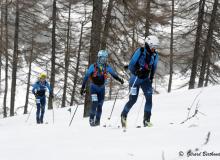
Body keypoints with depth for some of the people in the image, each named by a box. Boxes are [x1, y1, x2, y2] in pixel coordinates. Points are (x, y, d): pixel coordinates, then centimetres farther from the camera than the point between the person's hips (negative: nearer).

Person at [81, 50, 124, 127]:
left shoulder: (107, 67, -4)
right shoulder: (93, 66, -14)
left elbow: (113, 74, 8)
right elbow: (86, 76, -9)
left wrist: (120, 79, -9)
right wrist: (83, 87, -10)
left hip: (102, 88, 3)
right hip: (94, 87, -3)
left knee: (100, 106, 2)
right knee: (94, 103, -20)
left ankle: (97, 120, 12)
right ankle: (91, 119, -11)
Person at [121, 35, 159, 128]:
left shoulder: (155, 55, -3)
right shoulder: (140, 52, -18)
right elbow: (131, 66, -16)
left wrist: (151, 79, 9)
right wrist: (137, 72, -29)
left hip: (145, 79, 4)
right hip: (135, 78, -4)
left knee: (149, 97, -16)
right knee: (133, 100, -3)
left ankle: (146, 120, -12)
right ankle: (123, 115, 25)